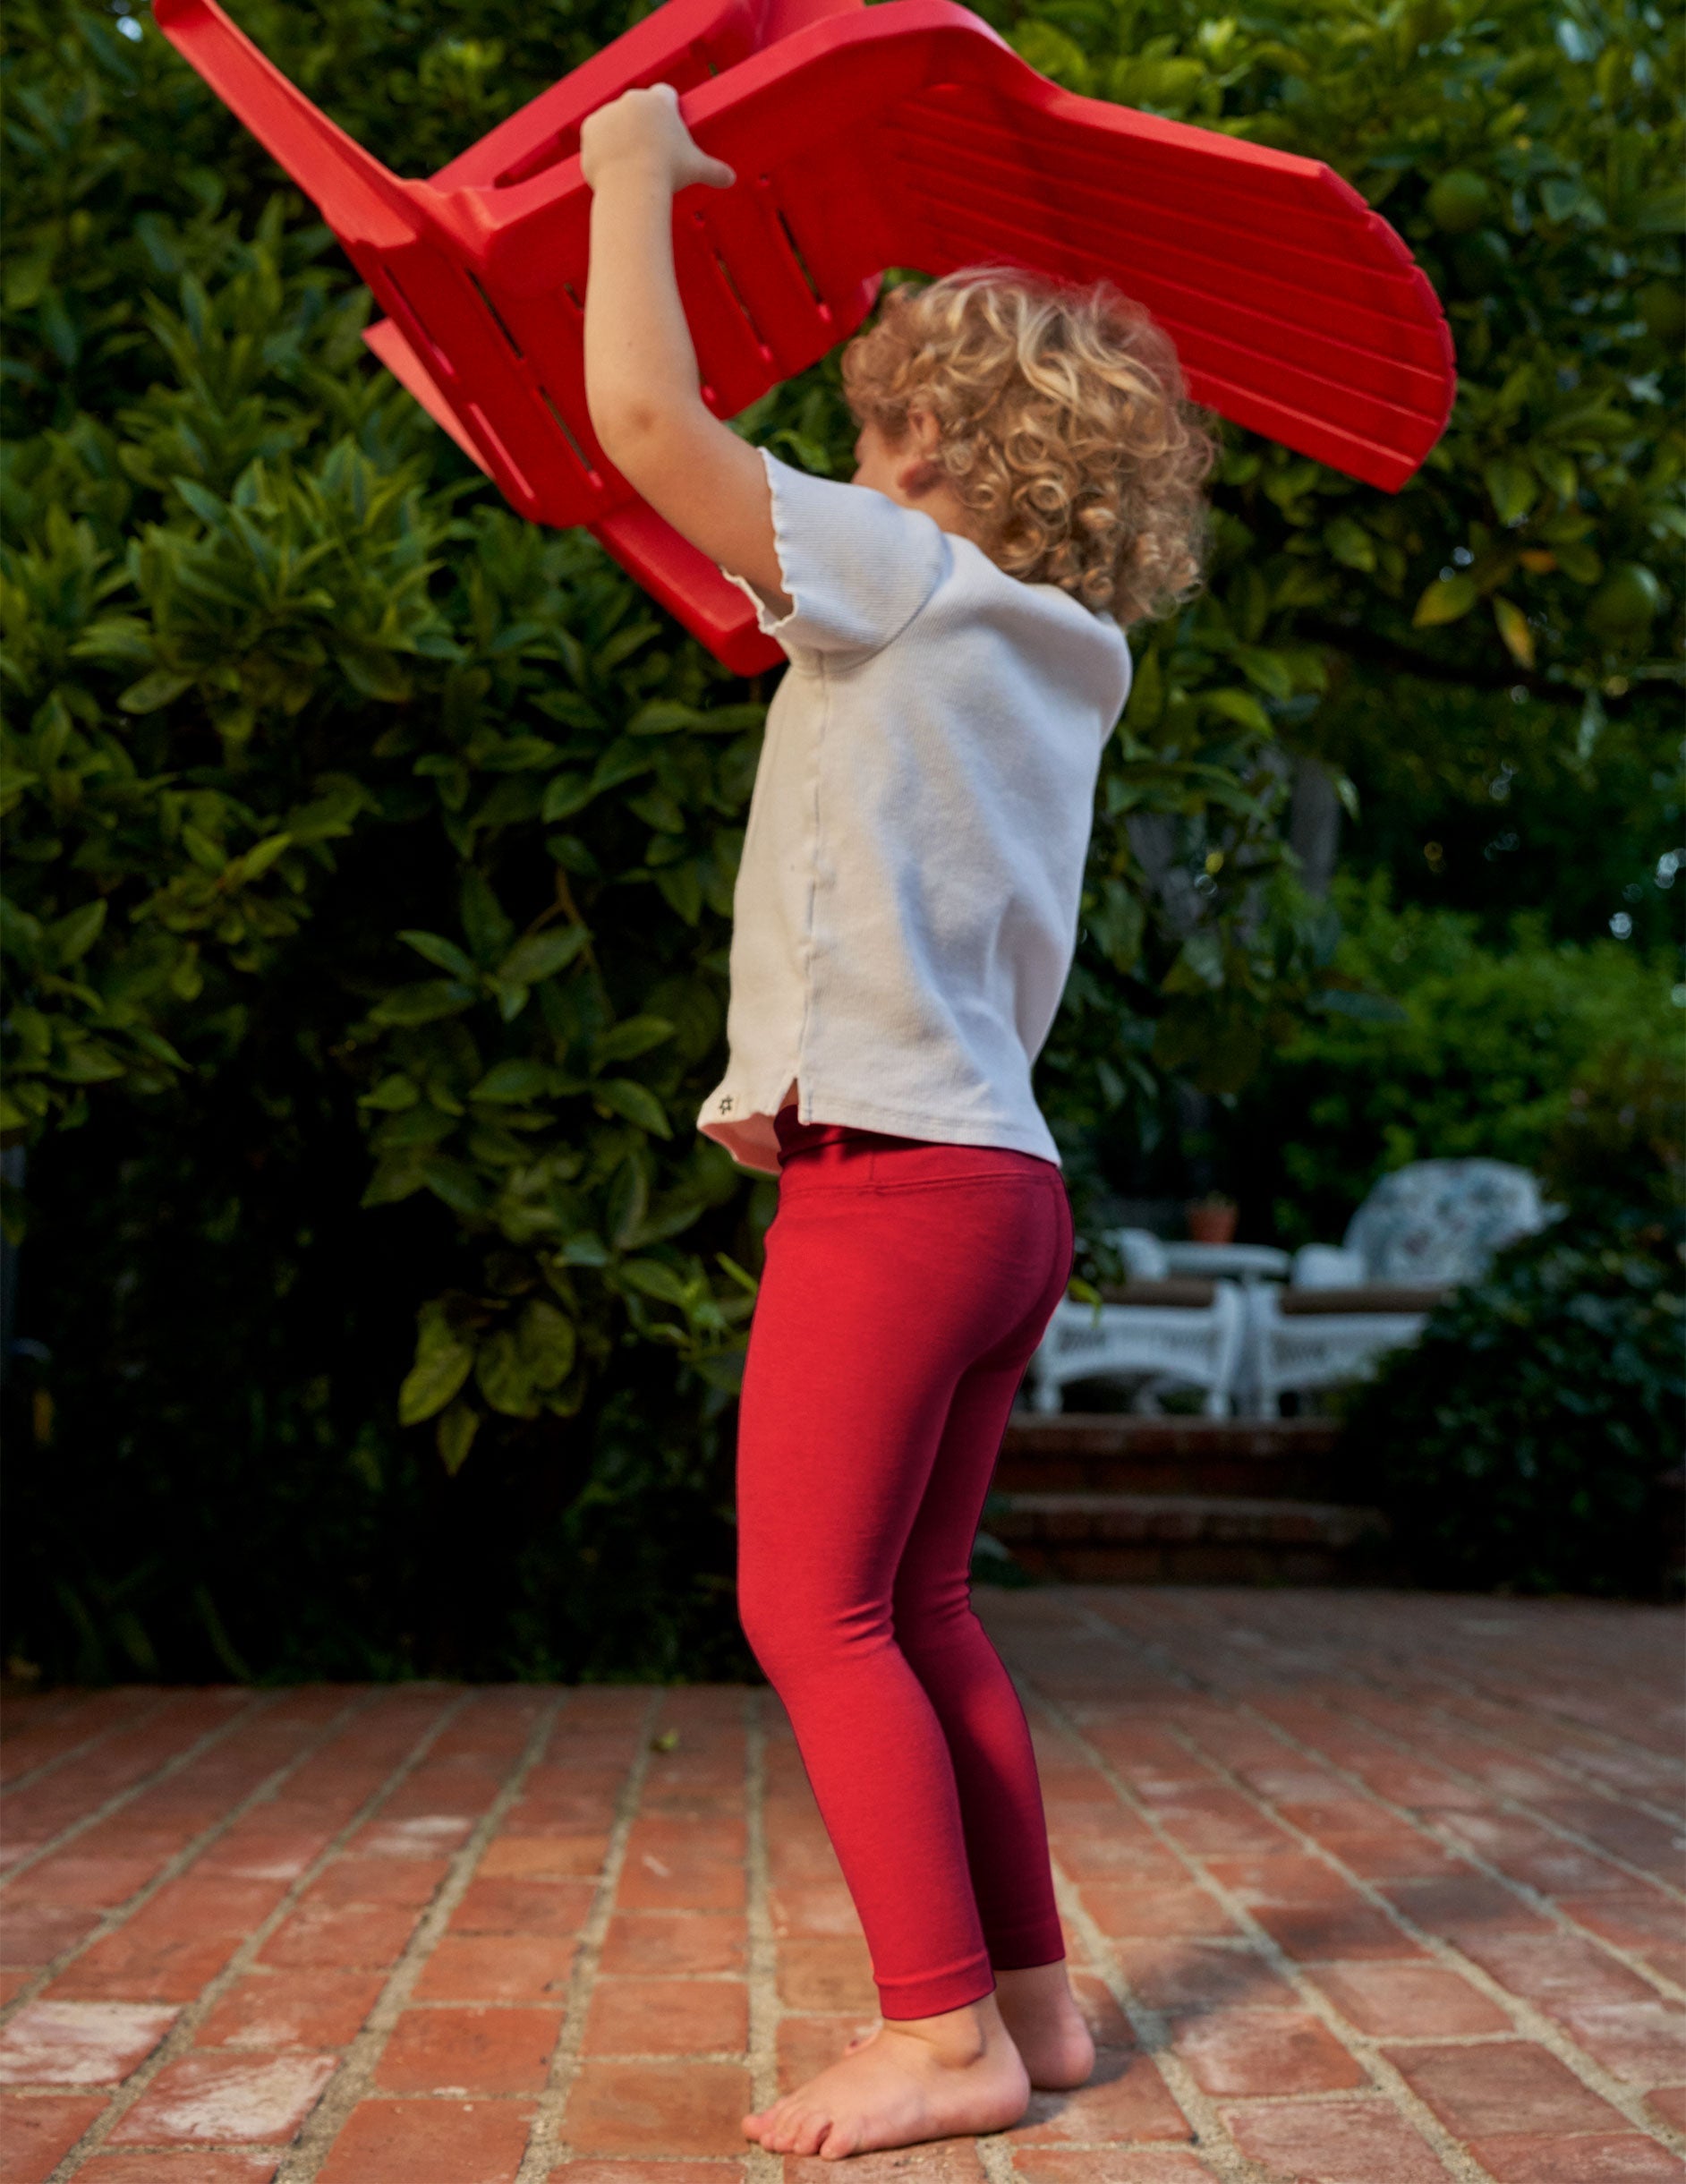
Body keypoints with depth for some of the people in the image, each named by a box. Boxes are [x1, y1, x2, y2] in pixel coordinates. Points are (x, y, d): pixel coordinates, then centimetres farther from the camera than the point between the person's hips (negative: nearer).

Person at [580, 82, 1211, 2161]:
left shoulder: (905, 570, -5)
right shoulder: (1050, 656, 17)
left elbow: (644, 415, -11)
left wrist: (638, 165, 2)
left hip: (891, 1169, -9)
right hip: (1003, 1178, 9)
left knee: (812, 1607, -4)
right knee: (914, 1604, 13)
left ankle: (944, 2033, -2)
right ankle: (1030, 1996, 17)